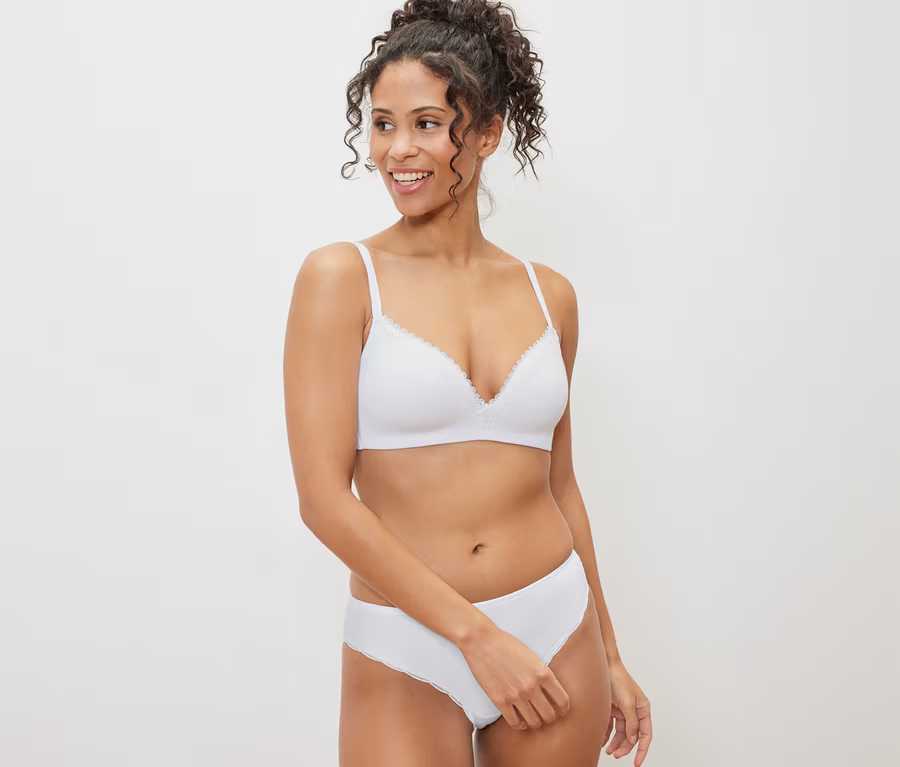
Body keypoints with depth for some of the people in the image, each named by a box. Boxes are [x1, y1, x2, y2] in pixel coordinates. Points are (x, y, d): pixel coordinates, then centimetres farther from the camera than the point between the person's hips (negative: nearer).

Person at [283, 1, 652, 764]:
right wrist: (476, 634, -13)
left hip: (556, 632, 4)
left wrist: (607, 654, 16)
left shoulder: (550, 295, 3)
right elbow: (324, 498, -13)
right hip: (406, 653, -3)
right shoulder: (342, 277, -8)